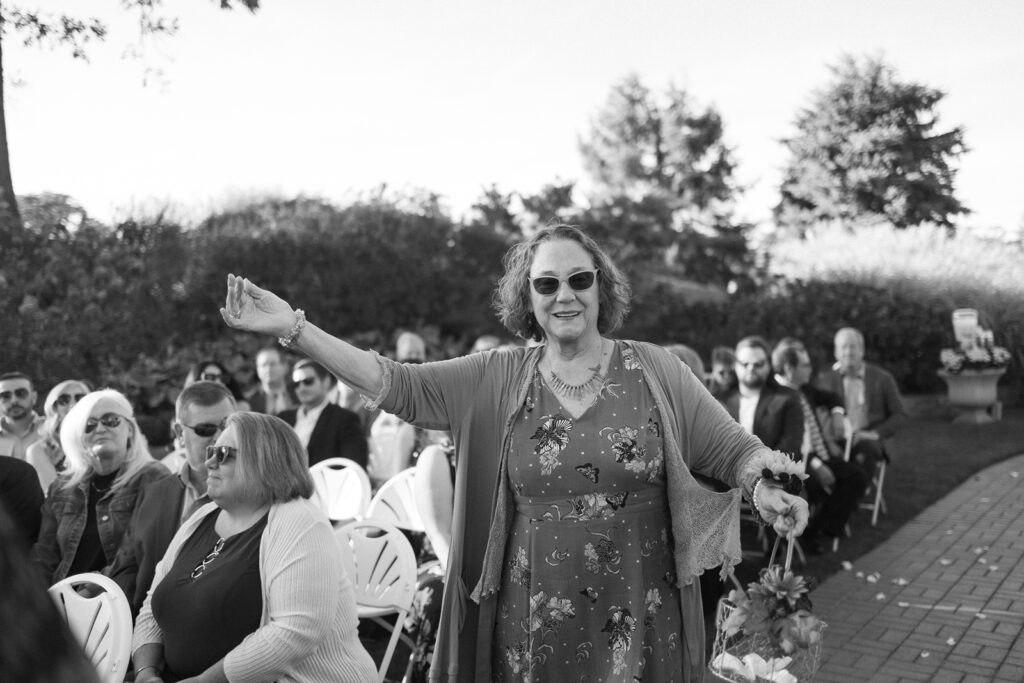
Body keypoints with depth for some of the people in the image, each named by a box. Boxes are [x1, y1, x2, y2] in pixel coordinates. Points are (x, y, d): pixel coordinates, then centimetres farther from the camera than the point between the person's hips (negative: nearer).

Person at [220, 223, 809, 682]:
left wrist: (763, 484, -21)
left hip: (643, 628, 0)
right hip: (532, 628, 1)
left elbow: (731, 448, 0)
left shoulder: (655, 369, -1)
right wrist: (294, 328, -12)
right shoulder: (495, 380, 1)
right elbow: (397, 384, -6)